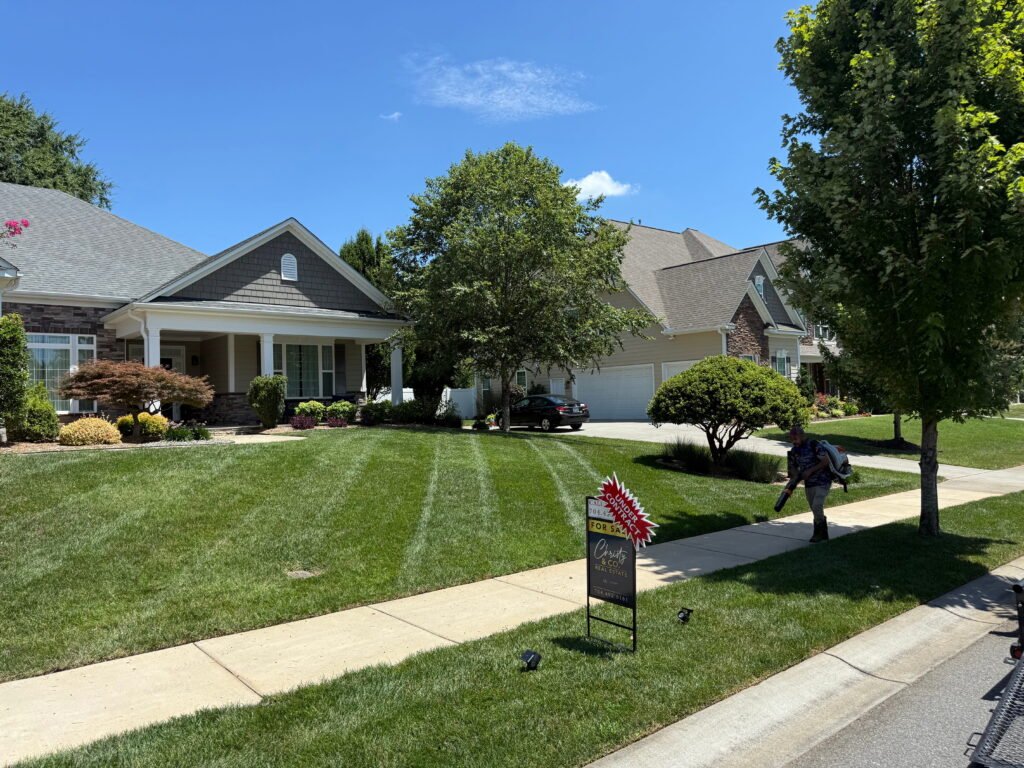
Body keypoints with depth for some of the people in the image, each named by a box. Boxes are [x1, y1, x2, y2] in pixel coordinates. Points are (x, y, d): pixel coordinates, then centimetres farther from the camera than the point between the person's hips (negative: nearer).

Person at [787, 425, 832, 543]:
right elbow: (793, 466, 15)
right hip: (808, 484, 7)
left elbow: (826, 461, -17)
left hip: (822, 482, -7)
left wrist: (810, 471, -18)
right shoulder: (795, 450, 4)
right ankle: (823, 534, 25)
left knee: (817, 506, -19)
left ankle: (819, 532, -2)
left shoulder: (814, 445, -16)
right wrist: (795, 475, -6)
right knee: (816, 510, 12)